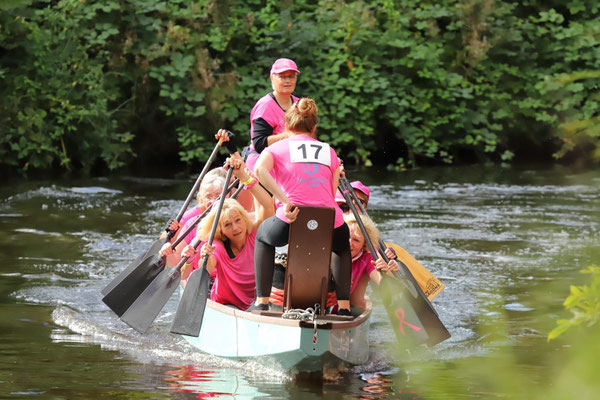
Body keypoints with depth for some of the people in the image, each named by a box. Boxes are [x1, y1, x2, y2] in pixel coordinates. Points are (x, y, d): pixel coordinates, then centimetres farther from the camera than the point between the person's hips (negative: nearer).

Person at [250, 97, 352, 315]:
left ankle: (262, 301, 25)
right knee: (341, 240, 40)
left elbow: (259, 169, -9)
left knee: (263, 234, 35)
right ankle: (344, 305, 29)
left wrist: (285, 201, -14)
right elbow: (331, 194, 17)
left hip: (290, 224, -2)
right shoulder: (329, 152, 22)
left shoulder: (276, 148, 14)